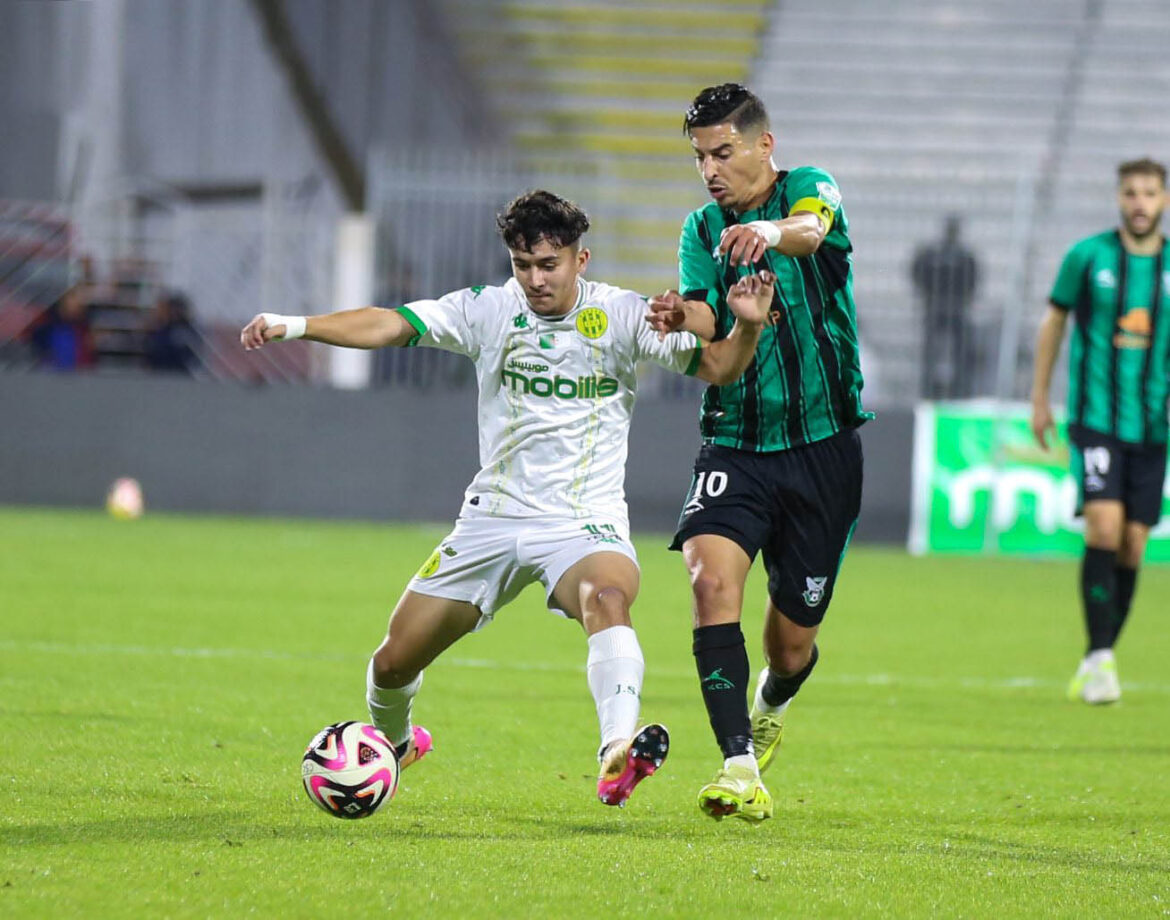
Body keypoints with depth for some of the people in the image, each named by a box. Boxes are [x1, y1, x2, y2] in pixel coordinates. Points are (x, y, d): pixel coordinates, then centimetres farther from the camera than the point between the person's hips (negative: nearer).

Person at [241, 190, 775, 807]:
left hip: (586, 522, -3)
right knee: (394, 661, 5)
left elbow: (715, 368, -5)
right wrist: (293, 326, -20)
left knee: (608, 597, -38)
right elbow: (389, 326, -7)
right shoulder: (488, 311, 1)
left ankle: (618, 756, -56)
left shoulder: (623, 315, -2)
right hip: (493, 519, 3)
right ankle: (392, 744, 40)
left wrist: (746, 327, -27)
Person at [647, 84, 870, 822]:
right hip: (736, 446, 2)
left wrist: (772, 233, -54)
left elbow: (812, 228, -30)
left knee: (792, 641, 6)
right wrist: (684, 319, -31)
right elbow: (709, 333, -6)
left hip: (823, 448, -2)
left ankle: (770, 709, 43)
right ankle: (740, 764, -29)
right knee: (713, 577, -27)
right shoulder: (703, 230, 7)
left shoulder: (810, 187, -4)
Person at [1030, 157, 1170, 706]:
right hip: (1095, 418, -3)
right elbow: (1054, 321, 11)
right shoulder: (1088, 257, -1)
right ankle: (1100, 659, -13)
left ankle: (1097, 663, 17)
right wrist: (1039, 399, 13)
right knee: (1104, 530, -17)